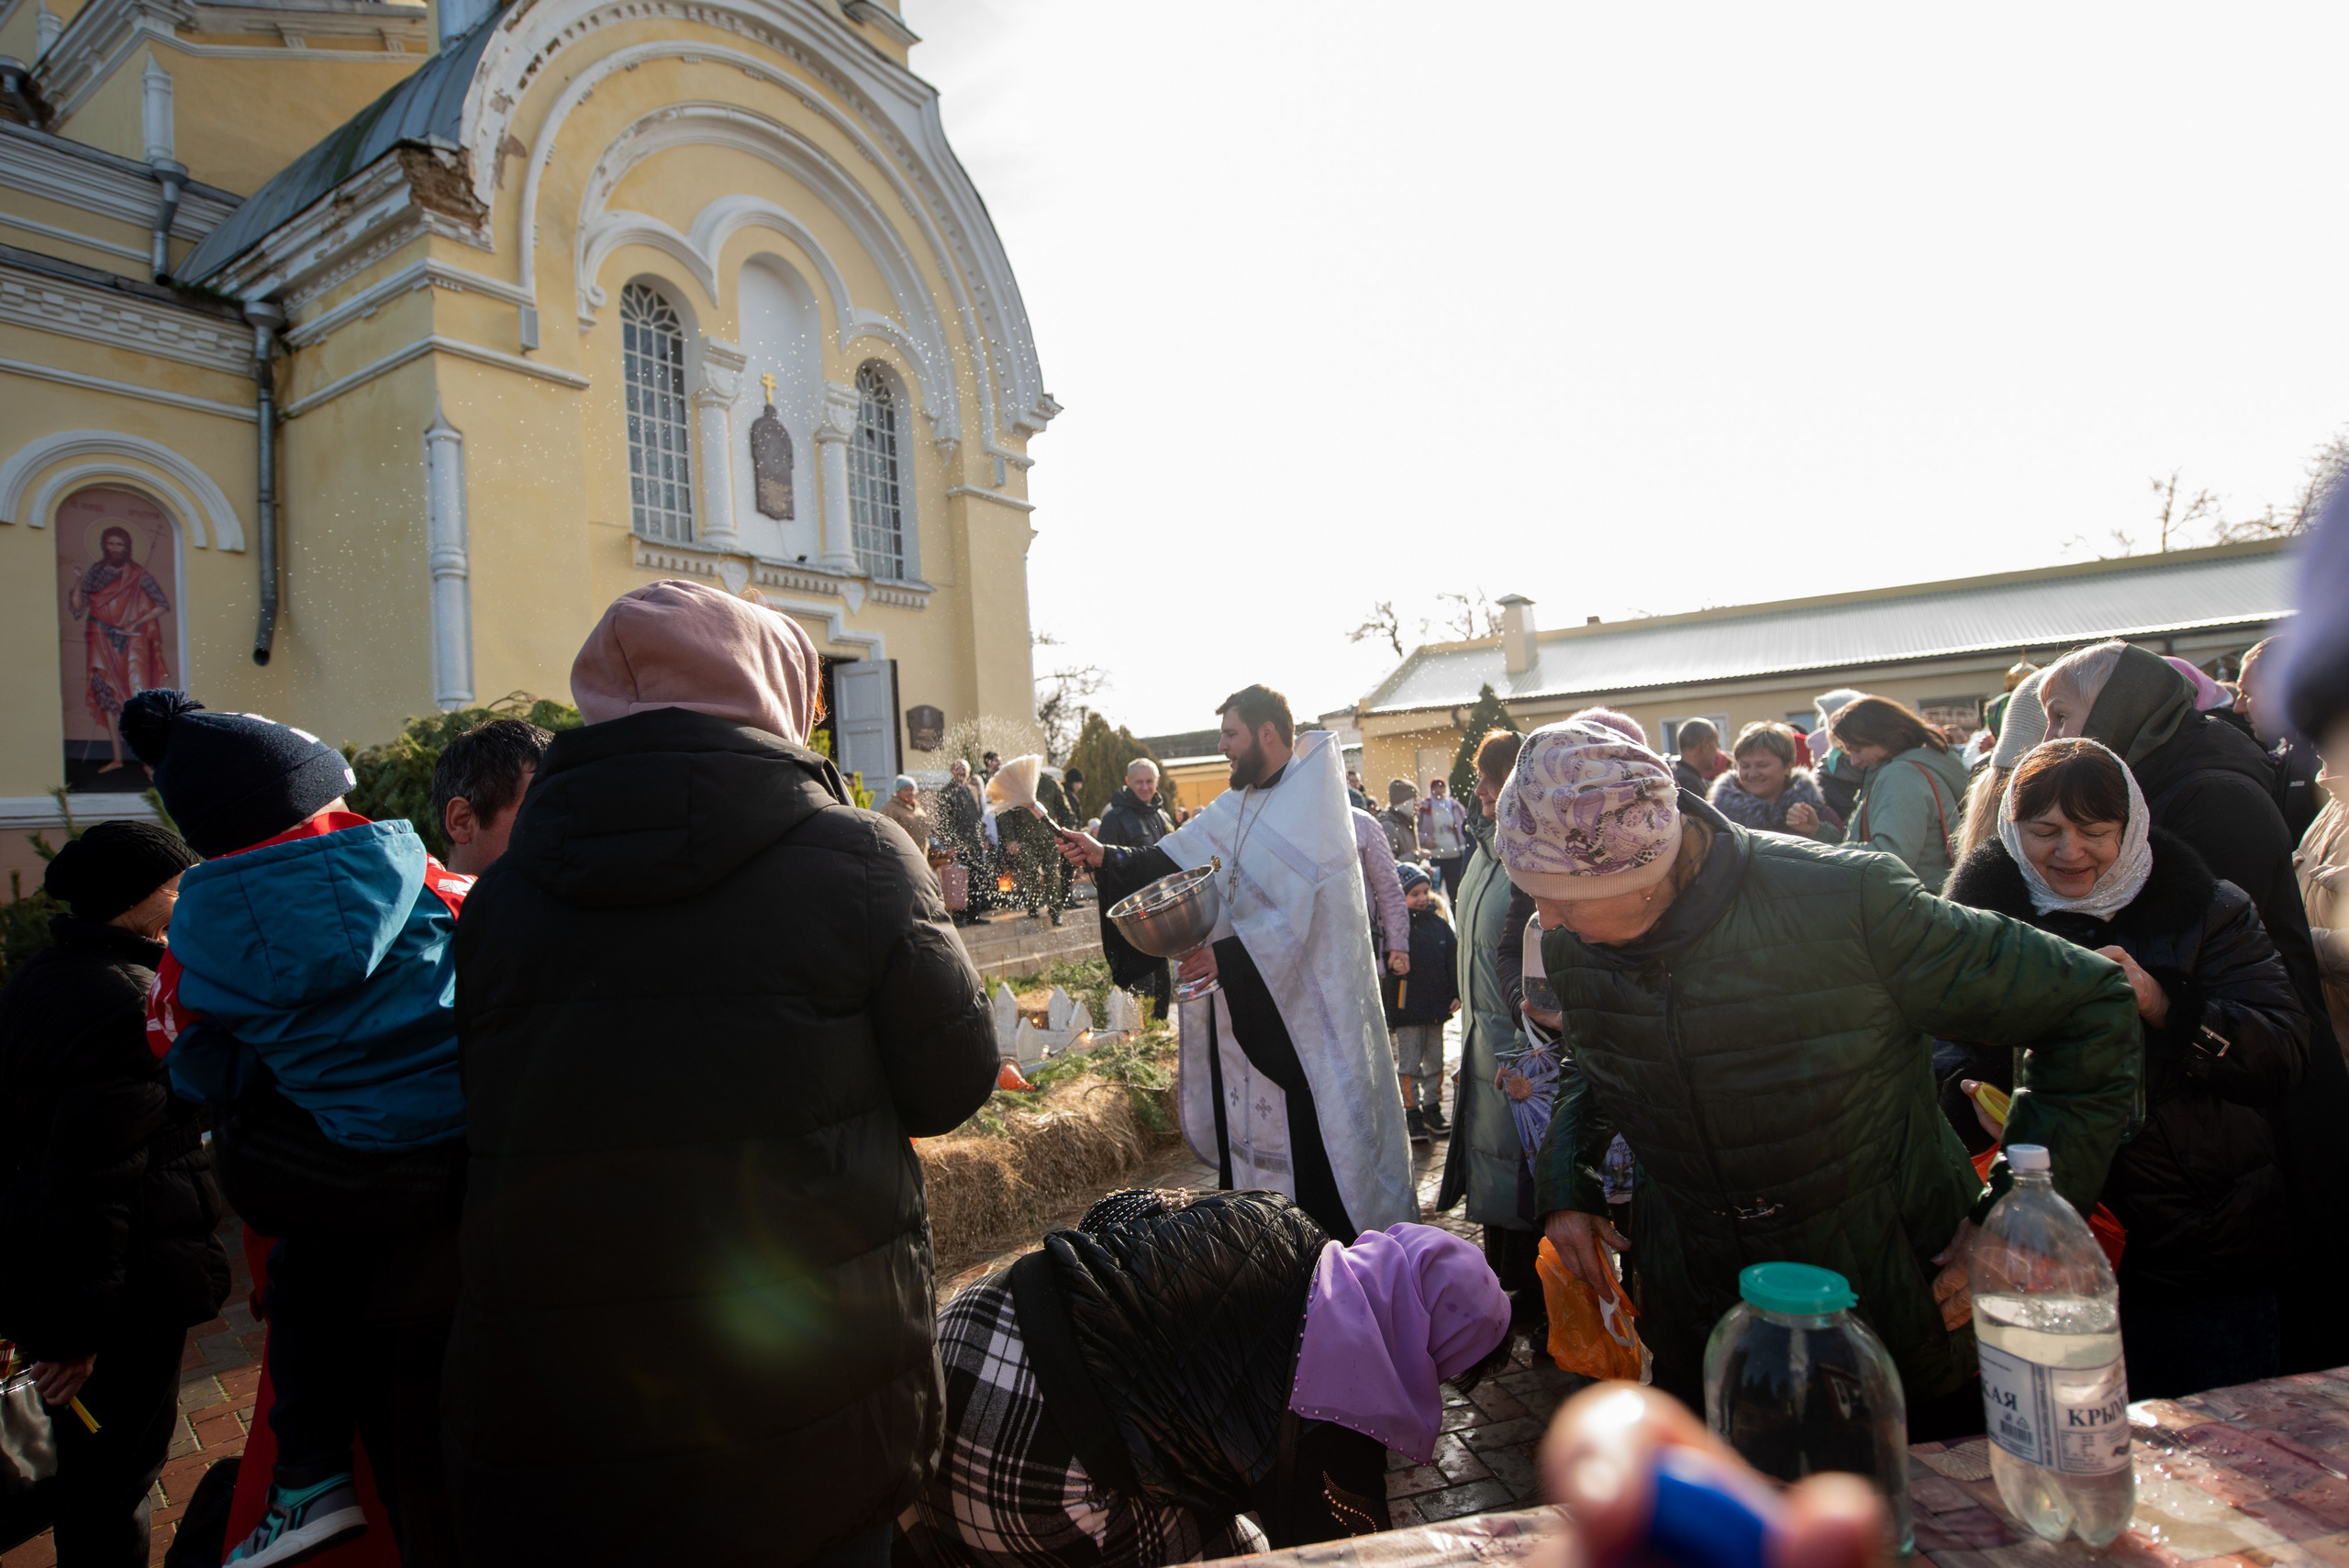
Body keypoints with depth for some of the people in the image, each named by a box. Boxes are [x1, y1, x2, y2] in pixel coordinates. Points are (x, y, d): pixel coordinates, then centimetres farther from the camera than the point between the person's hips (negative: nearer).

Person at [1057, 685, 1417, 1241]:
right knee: (1249, 1132, 14)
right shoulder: (1237, 807, 11)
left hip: (1303, 1004, -7)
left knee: (1311, 1143, 1)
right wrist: (1104, 857, -6)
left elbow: (1302, 917, -21)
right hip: (1244, 1006, 7)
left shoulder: (1311, 806, -13)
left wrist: (1226, 955, -27)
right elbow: (1173, 860, 6)